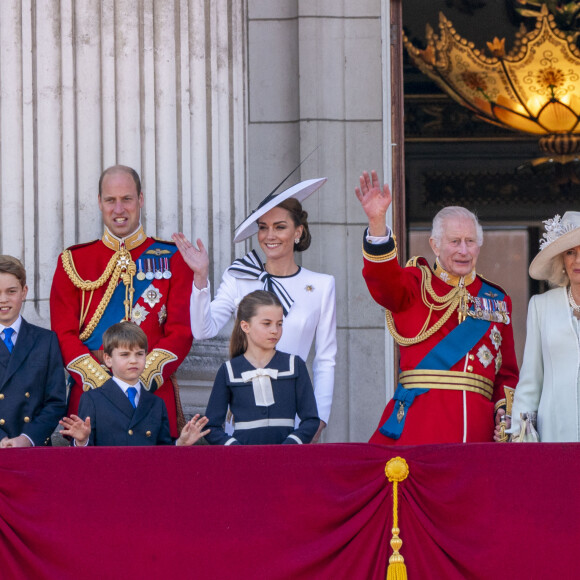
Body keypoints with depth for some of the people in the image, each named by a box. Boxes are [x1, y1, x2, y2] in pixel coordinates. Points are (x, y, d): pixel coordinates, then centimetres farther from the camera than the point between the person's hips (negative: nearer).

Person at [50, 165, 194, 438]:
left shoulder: (172, 259, 7)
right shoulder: (72, 261, 9)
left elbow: (182, 331, 1)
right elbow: (64, 334, 3)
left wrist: (142, 379, -12)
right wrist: (101, 382, -11)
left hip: (154, 393, 0)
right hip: (89, 393, 0)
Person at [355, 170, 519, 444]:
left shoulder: (497, 301, 20)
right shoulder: (416, 283, 10)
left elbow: (507, 373, 22)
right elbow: (385, 280, -14)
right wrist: (377, 221, -29)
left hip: (477, 425, 3)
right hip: (419, 420, -3)